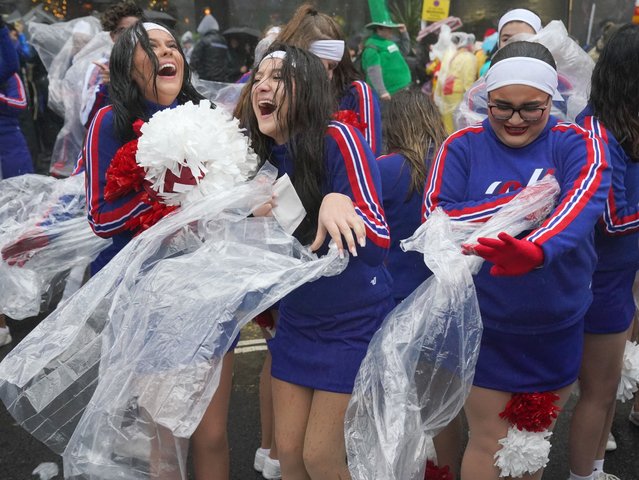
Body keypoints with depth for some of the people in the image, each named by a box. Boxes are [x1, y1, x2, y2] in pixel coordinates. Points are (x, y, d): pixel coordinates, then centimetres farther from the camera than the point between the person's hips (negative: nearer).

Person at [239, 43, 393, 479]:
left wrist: (339, 202, -42)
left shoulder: (337, 139, -19)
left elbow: (378, 244, -23)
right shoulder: (263, 155, -1)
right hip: (296, 323, 6)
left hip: (355, 324, -6)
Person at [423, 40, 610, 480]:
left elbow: (585, 202, -27)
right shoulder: (462, 147, -8)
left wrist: (536, 250, -48)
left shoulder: (576, 144, -7)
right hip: (484, 327, -2)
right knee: (490, 445, 9)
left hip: (558, 327, 2)